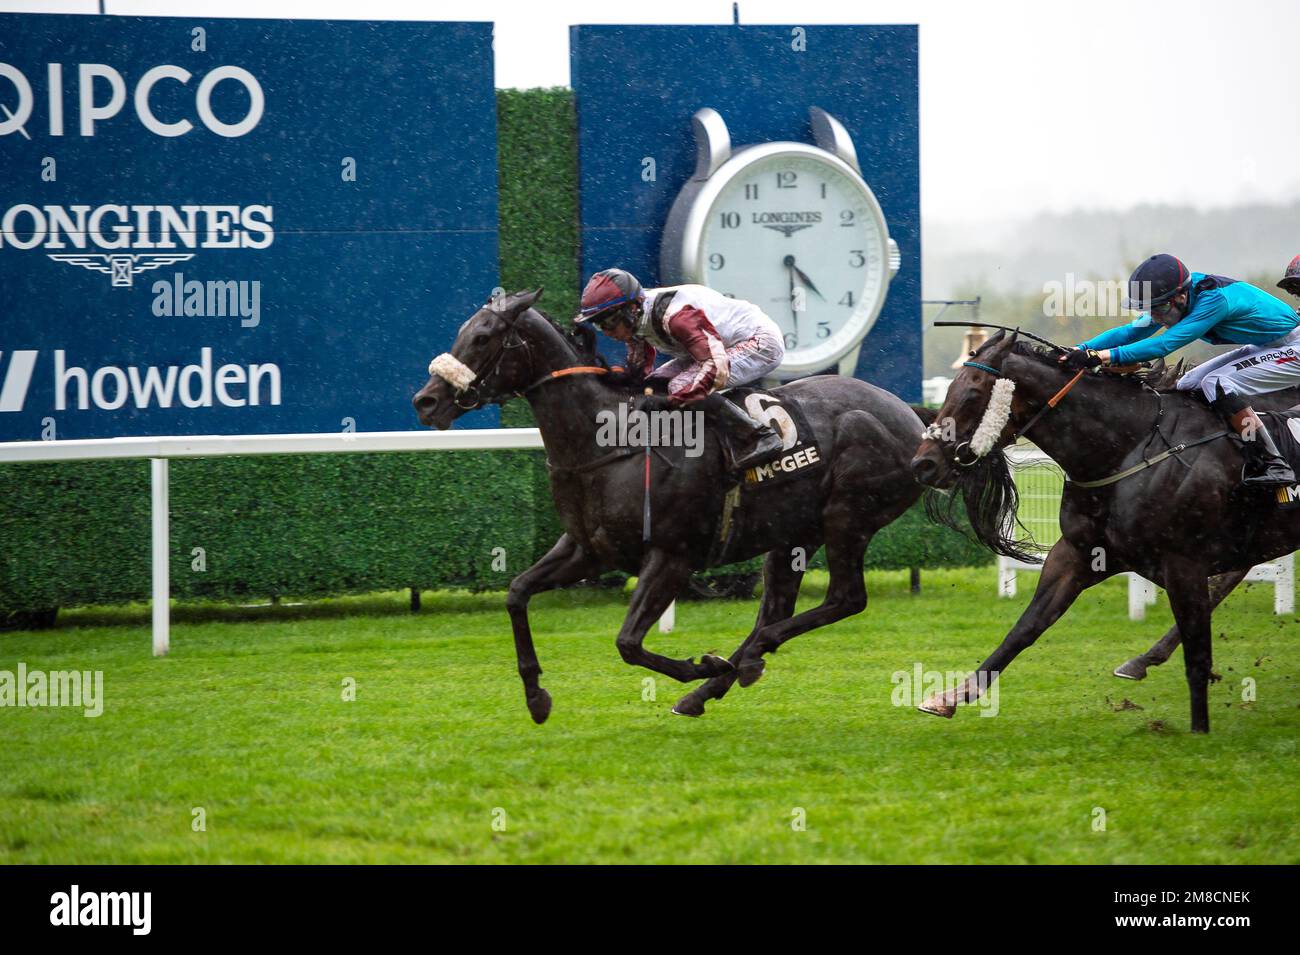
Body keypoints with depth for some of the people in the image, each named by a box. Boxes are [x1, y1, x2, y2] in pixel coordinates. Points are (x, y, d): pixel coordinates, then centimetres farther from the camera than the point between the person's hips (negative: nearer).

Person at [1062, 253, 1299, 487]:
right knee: (1187, 387, 5)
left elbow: (1164, 344, -37)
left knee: (1217, 384, -25)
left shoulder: (1214, 300, -32)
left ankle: (1274, 466, -22)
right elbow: (1131, 332, -4)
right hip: (1262, 349, 10)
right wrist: (1080, 350, -18)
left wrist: (1102, 356, -41)